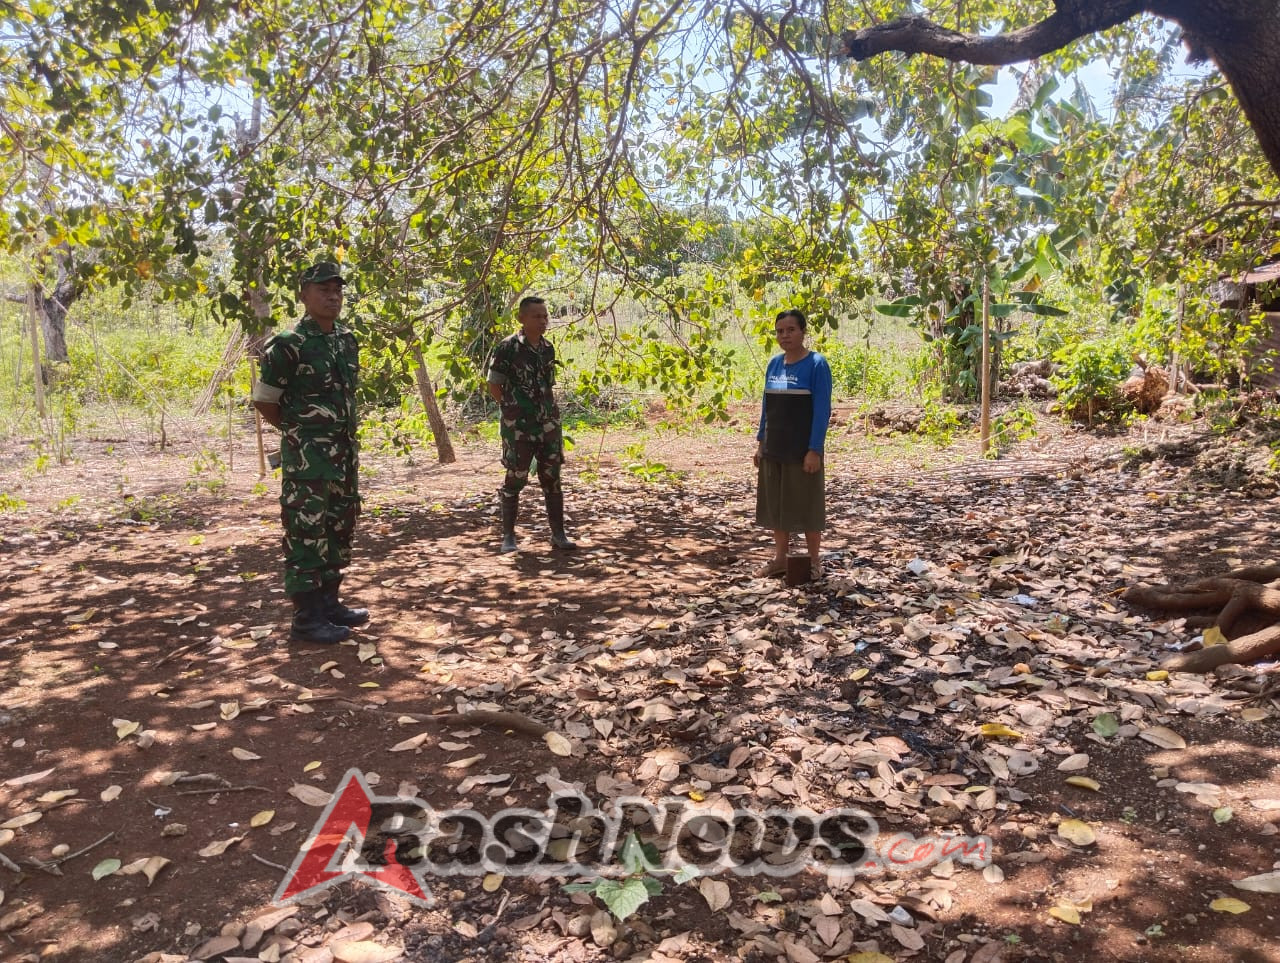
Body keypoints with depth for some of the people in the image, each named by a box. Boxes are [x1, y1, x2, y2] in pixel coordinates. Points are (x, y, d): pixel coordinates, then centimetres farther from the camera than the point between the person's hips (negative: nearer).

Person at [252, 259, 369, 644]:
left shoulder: (347, 340, 10)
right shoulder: (288, 345, -12)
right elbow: (264, 401, -7)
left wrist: (343, 437, 16)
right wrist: (300, 431, 3)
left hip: (344, 452, 8)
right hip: (306, 457, -8)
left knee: (338, 530, 14)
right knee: (306, 534, -2)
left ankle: (329, 604, 27)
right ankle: (307, 618, 6)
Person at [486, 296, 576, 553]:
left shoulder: (548, 348, 8)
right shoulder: (507, 348, -9)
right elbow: (494, 386, -5)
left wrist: (549, 411, 8)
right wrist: (515, 409, -4)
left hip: (548, 425, 5)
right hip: (518, 427, -5)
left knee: (552, 478, 7)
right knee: (515, 480, 2)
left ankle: (558, 534, 14)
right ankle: (508, 535, 14)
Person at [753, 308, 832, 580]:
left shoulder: (816, 364, -11)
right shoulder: (774, 363, 7)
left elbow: (822, 410, -14)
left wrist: (814, 450, -19)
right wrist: (760, 442, 10)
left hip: (802, 449, -6)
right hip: (774, 448, 6)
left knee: (806, 504, 3)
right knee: (776, 503, 11)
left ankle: (814, 560, 15)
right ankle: (780, 557, 23)